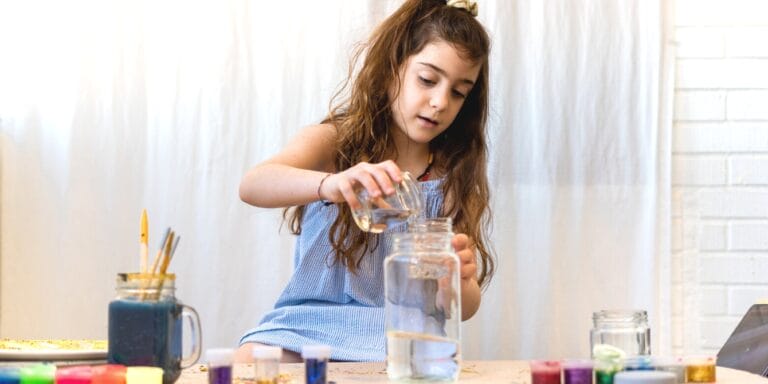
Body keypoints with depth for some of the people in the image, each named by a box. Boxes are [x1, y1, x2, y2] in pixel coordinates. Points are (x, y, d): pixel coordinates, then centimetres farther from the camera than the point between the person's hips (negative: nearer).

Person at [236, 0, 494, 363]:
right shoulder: (332, 142, 2)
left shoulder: (454, 178, 7)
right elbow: (252, 184, -20)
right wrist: (331, 184, -41)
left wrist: (459, 281, -20)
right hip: (308, 321, -1)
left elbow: (465, 308, 5)